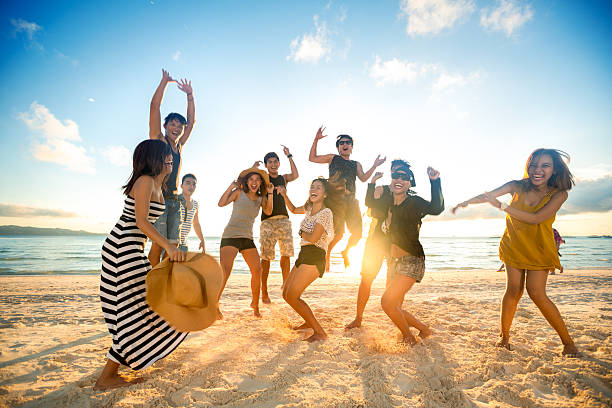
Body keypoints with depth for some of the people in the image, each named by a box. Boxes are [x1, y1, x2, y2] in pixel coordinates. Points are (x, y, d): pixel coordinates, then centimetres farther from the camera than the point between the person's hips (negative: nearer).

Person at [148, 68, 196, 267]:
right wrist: (165, 81, 4)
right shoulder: (158, 139, 4)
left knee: (172, 246, 4)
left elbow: (191, 120, 24)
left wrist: (190, 95, 24)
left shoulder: (179, 146, 17)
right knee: (158, 245, -10)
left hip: (174, 200, 6)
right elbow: (154, 106, -1)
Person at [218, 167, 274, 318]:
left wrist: (270, 194, -12)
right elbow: (221, 203, -10)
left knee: (257, 270, -3)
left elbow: (268, 211, -6)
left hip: (248, 238, 4)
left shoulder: (261, 198, 12)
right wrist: (231, 187, -12)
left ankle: (255, 303, 15)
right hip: (231, 236, -4)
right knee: (225, 272, -15)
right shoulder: (239, 192, 1)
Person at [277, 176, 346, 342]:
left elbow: (313, 238, -21)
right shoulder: (309, 208, 14)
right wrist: (284, 195, 20)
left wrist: (302, 233, -1)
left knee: (292, 297, -14)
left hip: (314, 258, -9)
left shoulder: (326, 212, -12)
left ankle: (320, 333, -5)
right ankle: (309, 322, 33)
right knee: (286, 294, 13)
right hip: (303, 255, 9)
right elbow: (293, 210, 34)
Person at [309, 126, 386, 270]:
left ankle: (345, 252, 28)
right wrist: (316, 140, 6)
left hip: (351, 200, 4)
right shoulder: (333, 158, 16)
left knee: (357, 233, 0)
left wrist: (374, 166, -1)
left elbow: (363, 178, 7)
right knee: (338, 233, -13)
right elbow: (312, 158, 13)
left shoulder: (356, 164, 23)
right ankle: (326, 255, 13)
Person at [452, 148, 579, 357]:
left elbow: (537, 218, -25)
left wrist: (502, 206, -34)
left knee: (536, 293, -10)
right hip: (514, 246, 1)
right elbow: (489, 194, -19)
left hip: (539, 249, -1)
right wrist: (467, 201, -39)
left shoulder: (558, 194, -12)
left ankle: (568, 342, 10)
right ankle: (504, 337, 9)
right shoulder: (517, 187, -8)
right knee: (513, 290, -6)